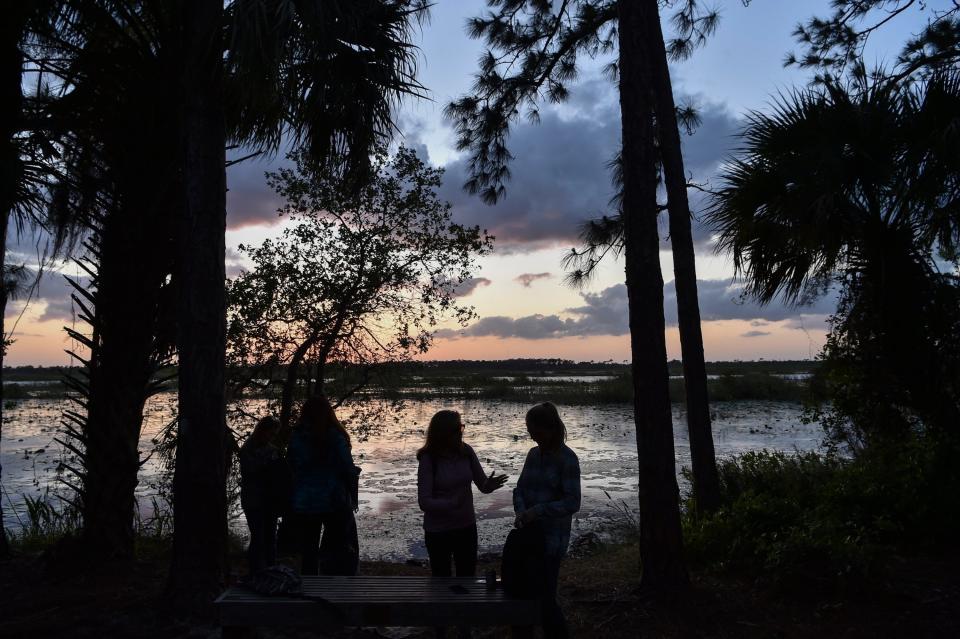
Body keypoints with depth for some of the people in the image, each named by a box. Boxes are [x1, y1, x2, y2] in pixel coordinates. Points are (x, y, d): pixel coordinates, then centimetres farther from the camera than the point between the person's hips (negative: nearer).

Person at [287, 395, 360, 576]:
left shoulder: (296, 437, -3)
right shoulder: (335, 436, -13)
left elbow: (292, 466, 5)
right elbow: (348, 469, -11)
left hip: (304, 503, 3)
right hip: (334, 501, -3)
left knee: (308, 552, 14)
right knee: (342, 553, 10)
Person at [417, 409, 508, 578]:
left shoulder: (466, 452, -8)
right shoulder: (429, 459, -18)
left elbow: (482, 484, -2)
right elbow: (424, 502, -19)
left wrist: (489, 485, -25)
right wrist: (452, 503, -34)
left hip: (466, 526, 3)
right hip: (438, 531, -3)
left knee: (468, 577, 17)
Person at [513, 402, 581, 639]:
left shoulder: (567, 458, -13)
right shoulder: (533, 454, 6)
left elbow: (572, 503, -18)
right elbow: (519, 489, 6)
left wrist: (537, 510, -23)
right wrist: (521, 511, -13)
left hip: (552, 538, -6)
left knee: (545, 598, 0)